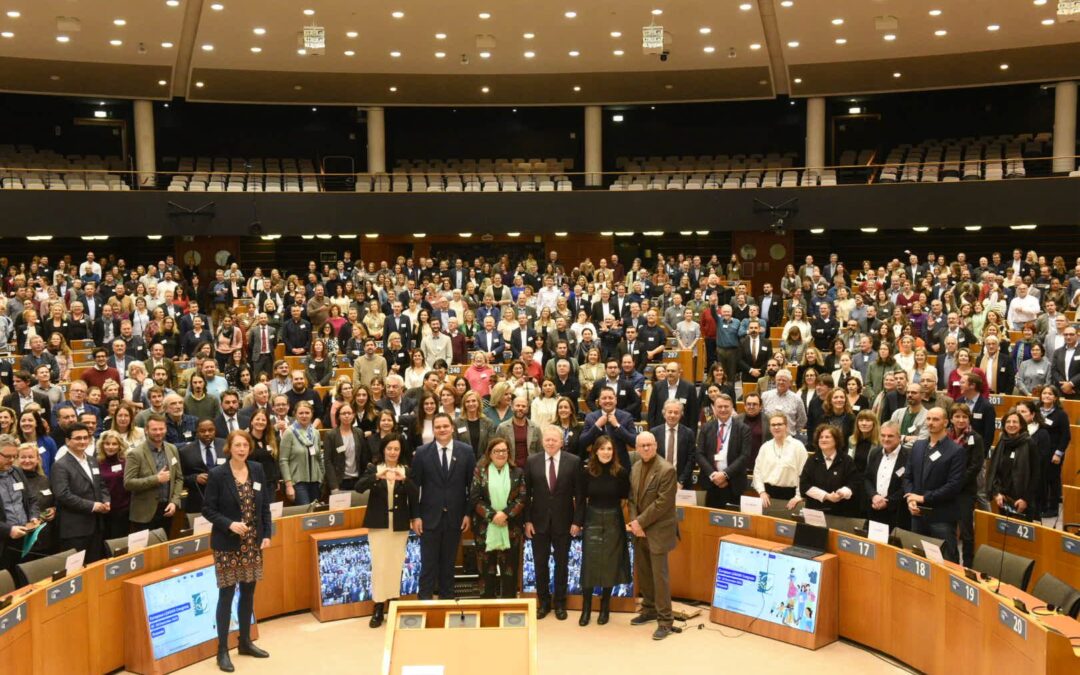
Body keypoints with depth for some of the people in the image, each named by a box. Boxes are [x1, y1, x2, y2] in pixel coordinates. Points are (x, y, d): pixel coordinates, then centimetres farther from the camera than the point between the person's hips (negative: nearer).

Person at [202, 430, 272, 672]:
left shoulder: (257, 470, 3)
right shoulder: (217, 474, -10)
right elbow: (207, 509, -9)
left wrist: (267, 534, 2)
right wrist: (229, 524, -22)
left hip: (253, 542, 5)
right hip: (227, 544, -5)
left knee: (248, 591, 12)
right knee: (226, 594, 0)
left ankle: (245, 642, 26)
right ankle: (222, 650, 9)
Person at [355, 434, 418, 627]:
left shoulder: (406, 470, 4)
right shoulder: (373, 469, 1)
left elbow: (415, 496, -8)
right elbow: (358, 487, -15)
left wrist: (404, 479, -27)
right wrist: (377, 476, -31)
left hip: (400, 525, 1)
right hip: (378, 524, -1)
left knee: (396, 565, 5)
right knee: (379, 565, -3)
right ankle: (378, 608, 3)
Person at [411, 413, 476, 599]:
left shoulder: (466, 451, -1)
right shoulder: (422, 453, -3)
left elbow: (472, 485, 2)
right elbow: (414, 486, -2)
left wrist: (468, 513, -1)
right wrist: (415, 516, -5)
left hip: (454, 516, 1)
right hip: (430, 516, -1)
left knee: (449, 562, 12)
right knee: (428, 562, 3)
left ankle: (447, 598, 23)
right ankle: (425, 598, 13)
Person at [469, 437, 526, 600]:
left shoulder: (517, 472, 5)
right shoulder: (480, 471, 2)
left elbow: (522, 498, -2)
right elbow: (474, 498, -4)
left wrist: (505, 513, -15)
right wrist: (492, 515, -14)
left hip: (510, 528, 1)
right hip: (486, 528, 0)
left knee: (509, 568, 3)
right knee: (487, 568, 5)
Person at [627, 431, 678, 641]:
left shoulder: (666, 470, -16)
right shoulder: (635, 468, 7)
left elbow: (663, 503, -19)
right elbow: (632, 498, 11)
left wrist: (640, 522, -15)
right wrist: (634, 522, -4)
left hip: (658, 531, -7)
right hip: (640, 530, 7)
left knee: (659, 575, -4)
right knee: (642, 573, 15)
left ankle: (665, 621, 5)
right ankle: (649, 610, 31)